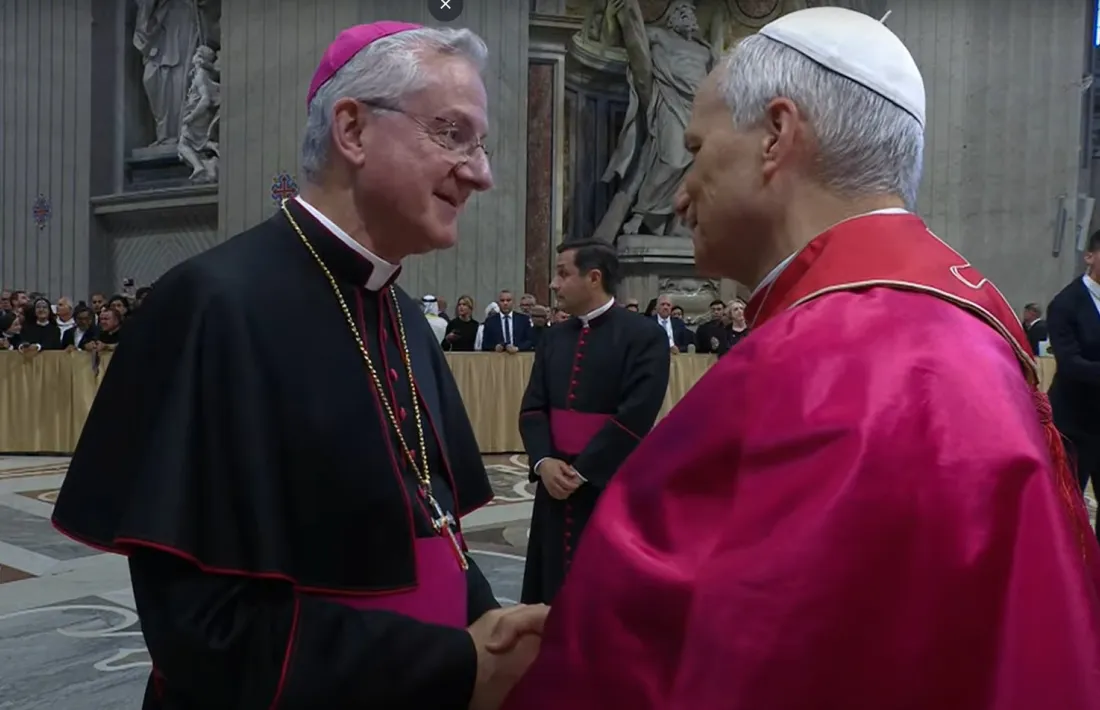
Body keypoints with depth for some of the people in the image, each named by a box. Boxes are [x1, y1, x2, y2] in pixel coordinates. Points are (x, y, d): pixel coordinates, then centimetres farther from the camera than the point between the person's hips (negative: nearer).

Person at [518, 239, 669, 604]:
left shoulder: (644, 336, -9)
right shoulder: (553, 338, 10)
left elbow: (636, 416, -16)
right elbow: (532, 408, 6)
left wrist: (581, 471, -15)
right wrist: (544, 462, -11)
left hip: (613, 489, -5)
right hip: (556, 484, 6)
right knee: (554, 589, 13)